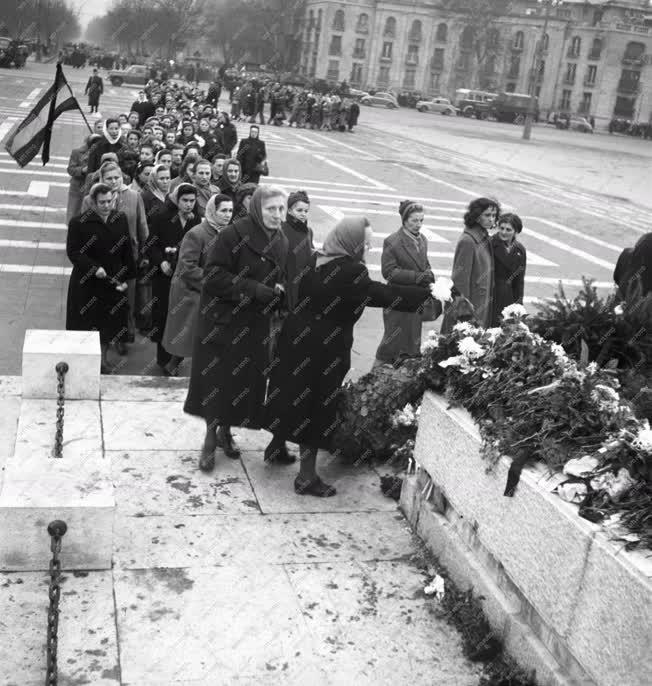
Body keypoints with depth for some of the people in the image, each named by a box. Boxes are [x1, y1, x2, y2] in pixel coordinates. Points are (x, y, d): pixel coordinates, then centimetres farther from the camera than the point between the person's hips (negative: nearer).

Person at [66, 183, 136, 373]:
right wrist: (94, 268, -21)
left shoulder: (121, 219, 0)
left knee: (109, 322, 10)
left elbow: (127, 252, 4)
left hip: (114, 280, 3)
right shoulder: (78, 223, -11)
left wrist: (126, 277, 2)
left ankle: (104, 359, 26)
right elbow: (72, 252, -10)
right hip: (86, 283, -3)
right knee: (87, 322, 5)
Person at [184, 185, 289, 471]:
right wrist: (256, 290, -22)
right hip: (223, 321, -6)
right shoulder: (234, 234, -15)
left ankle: (225, 431, 32)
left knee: (245, 382, 11)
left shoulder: (282, 242, 6)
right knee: (216, 381, 1)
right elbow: (214, 276, -19)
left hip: (257, 326, 6)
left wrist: (277, 293, -6)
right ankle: (210, 439, 17)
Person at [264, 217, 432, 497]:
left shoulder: (314, 262, 5)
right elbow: (383, 294, -21)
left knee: (295, 399, 21)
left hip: (296, 340, 7)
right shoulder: (349, 271, -20)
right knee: (316, 409, 3)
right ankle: (307, 476, 14)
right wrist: (429, 294, -15)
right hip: (325, 349, -7)